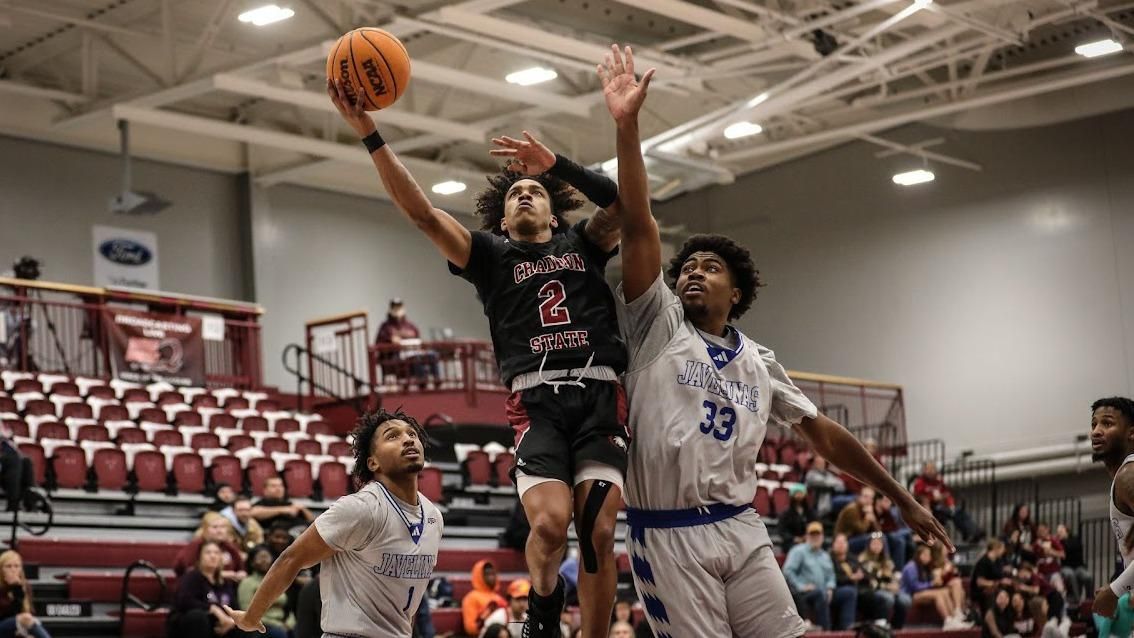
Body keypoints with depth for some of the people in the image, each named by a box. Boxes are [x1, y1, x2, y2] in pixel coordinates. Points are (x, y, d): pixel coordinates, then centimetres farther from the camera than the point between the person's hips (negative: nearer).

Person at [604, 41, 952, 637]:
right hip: (669, 536, -4)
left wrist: (901, 498, 19)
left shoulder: (759, 363, 16)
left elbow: (824, 433, 21)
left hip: (741, 528, 4)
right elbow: (637, 227, -6)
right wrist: (627, 125, -15)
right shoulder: (658, 327, 4)